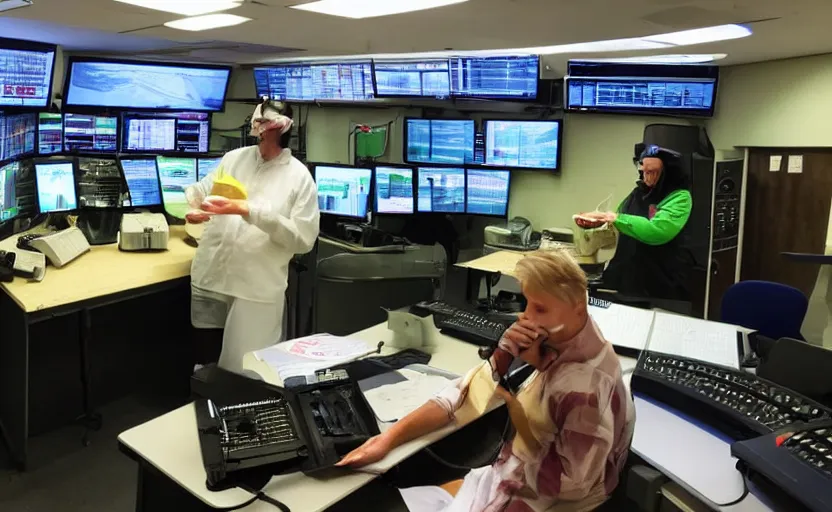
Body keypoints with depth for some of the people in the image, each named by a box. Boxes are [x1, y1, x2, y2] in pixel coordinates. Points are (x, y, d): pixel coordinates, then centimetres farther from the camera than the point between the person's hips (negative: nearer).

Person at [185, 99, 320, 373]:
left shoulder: (299, 177, -3)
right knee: (204, 364, 15)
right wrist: (190, 206, -10)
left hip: (257, 291, -3)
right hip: (209, 279, 4)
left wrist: (249, 211, -17)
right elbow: (199, 191, 15)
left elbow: (303, 239, -11)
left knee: (244, 373, 5)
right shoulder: (233, 158, 8)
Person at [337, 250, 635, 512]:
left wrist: (513, 403, -19)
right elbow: (470, 391, -3)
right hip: (499, 482, 6)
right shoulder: (549, 339, -6)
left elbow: (565, 485, -21)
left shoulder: (590, 385, -27)